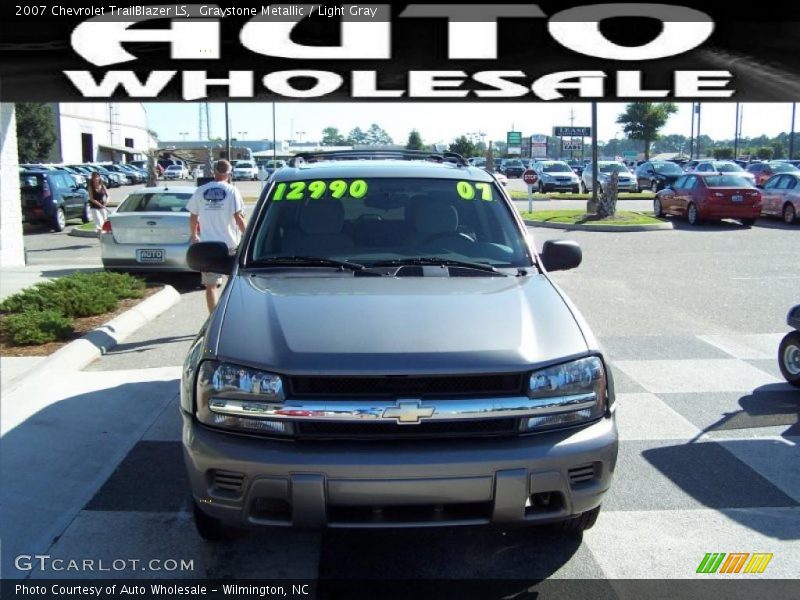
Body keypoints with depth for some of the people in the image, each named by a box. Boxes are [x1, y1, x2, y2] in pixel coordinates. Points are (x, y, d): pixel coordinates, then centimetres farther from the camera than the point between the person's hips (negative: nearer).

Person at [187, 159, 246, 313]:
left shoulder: (200, 191, 3)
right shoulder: (231, 191, -5)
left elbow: (193, 217, 7)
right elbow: (238, 217, -8)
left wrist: (194, 235, 22)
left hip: (208, 244, 1)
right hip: (230, 244, -1)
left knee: (210, 284, 4)